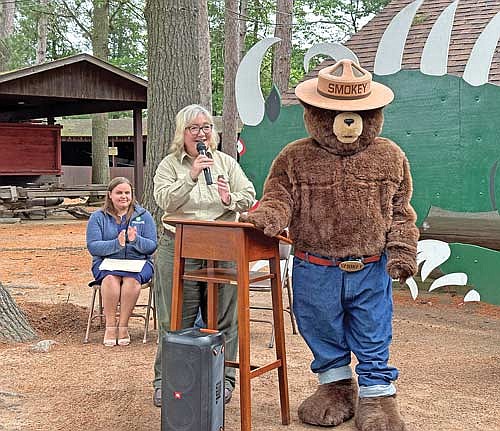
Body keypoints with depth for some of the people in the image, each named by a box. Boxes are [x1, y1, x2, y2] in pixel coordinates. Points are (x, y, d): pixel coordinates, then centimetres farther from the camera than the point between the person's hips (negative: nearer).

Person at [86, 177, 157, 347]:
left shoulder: (143, 215, 10)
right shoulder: (98, 217, 9)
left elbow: (152, 246, 2)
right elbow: (92, 246, -3)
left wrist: (136, 240, -19)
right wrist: (116, 243, -19)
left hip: (138, 262, 0)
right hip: (106, 262, 0)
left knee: (132, 279, -34)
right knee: (110, 278, -34)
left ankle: (123, 325, -25)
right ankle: (110, 326, -27)